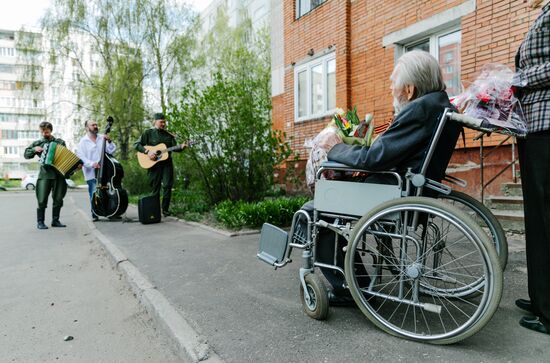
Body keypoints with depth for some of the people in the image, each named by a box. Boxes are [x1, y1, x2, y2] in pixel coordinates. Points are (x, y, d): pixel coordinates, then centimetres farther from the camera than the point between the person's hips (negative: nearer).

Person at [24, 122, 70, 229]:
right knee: (42, 200, -4)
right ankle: (40, 222, 7)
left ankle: (55, 220, 15)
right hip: (45, 174, -1)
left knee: (58, 199, 3)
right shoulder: (38, 143, 13)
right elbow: (26, 155, 15)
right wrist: (34, 149, -4)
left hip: (59, 174, 1)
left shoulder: (60, 142, 12)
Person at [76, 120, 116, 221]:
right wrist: (92, 164, -20)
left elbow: (111, 150, 3)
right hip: (91, 173, -2)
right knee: (94, 195, -3)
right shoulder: (83, 142, 3)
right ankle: (95, 214, 13)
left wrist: (109, 141, -13)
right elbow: (80, 158, -5)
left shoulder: (102, 138, 9)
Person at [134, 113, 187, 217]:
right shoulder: (148, 133, 3)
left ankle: (165, 209, 6)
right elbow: (136, 144, -1)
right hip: (154, 164, -2)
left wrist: (181, 147, -12)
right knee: (155, 188, 3)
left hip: (167, 163, 2)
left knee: (167, 186, -4)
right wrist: (147, 152, -15)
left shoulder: (168, 134, 11)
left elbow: (174, 147, 9)